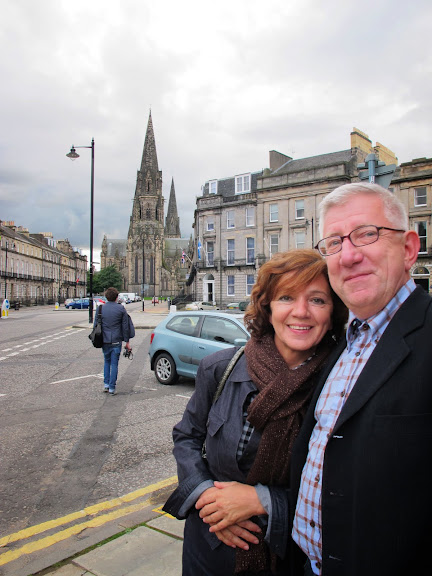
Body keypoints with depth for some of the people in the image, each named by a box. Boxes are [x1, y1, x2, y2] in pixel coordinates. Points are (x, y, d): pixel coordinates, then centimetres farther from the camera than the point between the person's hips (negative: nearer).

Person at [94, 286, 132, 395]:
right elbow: (125, 327, -3)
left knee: (107, 362, 21)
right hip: (116, 341, -2)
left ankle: (106, 384, 17)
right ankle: (112, 388, 6)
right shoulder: (121, 309, -4)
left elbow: (96, 325, 5)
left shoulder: (100, 308, 0)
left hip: (104, 341, 2)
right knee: (114, 364, 5)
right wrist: (127, 342, 4)